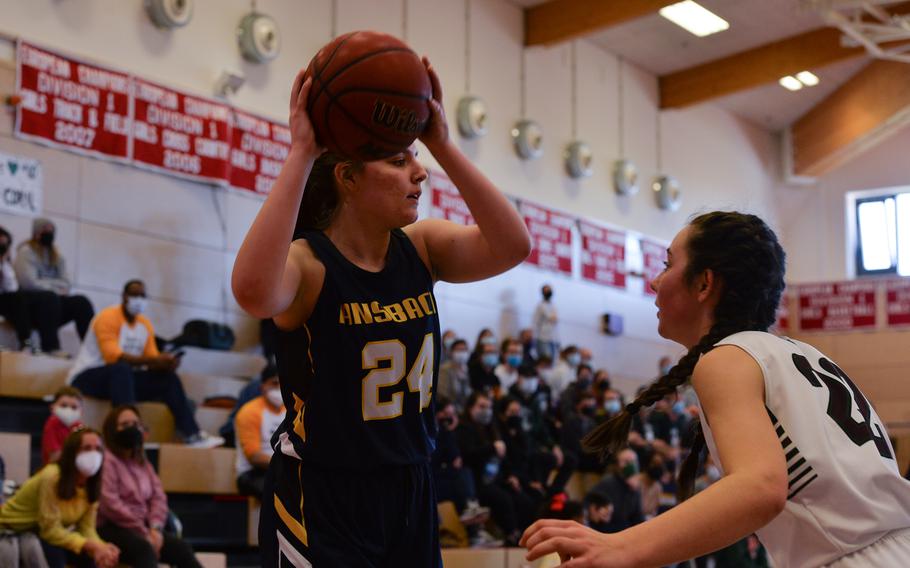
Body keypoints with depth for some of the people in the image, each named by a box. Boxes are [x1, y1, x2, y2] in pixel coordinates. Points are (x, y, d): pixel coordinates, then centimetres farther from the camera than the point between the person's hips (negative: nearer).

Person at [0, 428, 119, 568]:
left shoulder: (91, 484, -7)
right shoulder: (51, 476, -30)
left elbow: (87, 528, -12)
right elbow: (50, 530, -30)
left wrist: (101, 546, -34)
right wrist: (91, 546, -39)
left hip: (43, 534, 7)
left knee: (91, 556, -13)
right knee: (54, 553, -33)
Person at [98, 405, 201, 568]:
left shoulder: (142, 462, 20)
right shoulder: (107, 461, -7)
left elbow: (158, 496, 12)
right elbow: (110, 505, -17)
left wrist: (155, 528, -9)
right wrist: (144, 533, -16)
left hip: (142, 527, 7)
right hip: (111, 528, -7)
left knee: (182, 548, -17)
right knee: (144, 549, -37)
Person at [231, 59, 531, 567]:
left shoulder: (421, 248, 0)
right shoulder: (307, 261, -16)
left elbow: (512, 245, -16)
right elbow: (254, 291, -39)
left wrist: (442, 145, -20)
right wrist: (301, 154, -36)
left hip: (410, 491, 6)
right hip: (320, 500, -5)